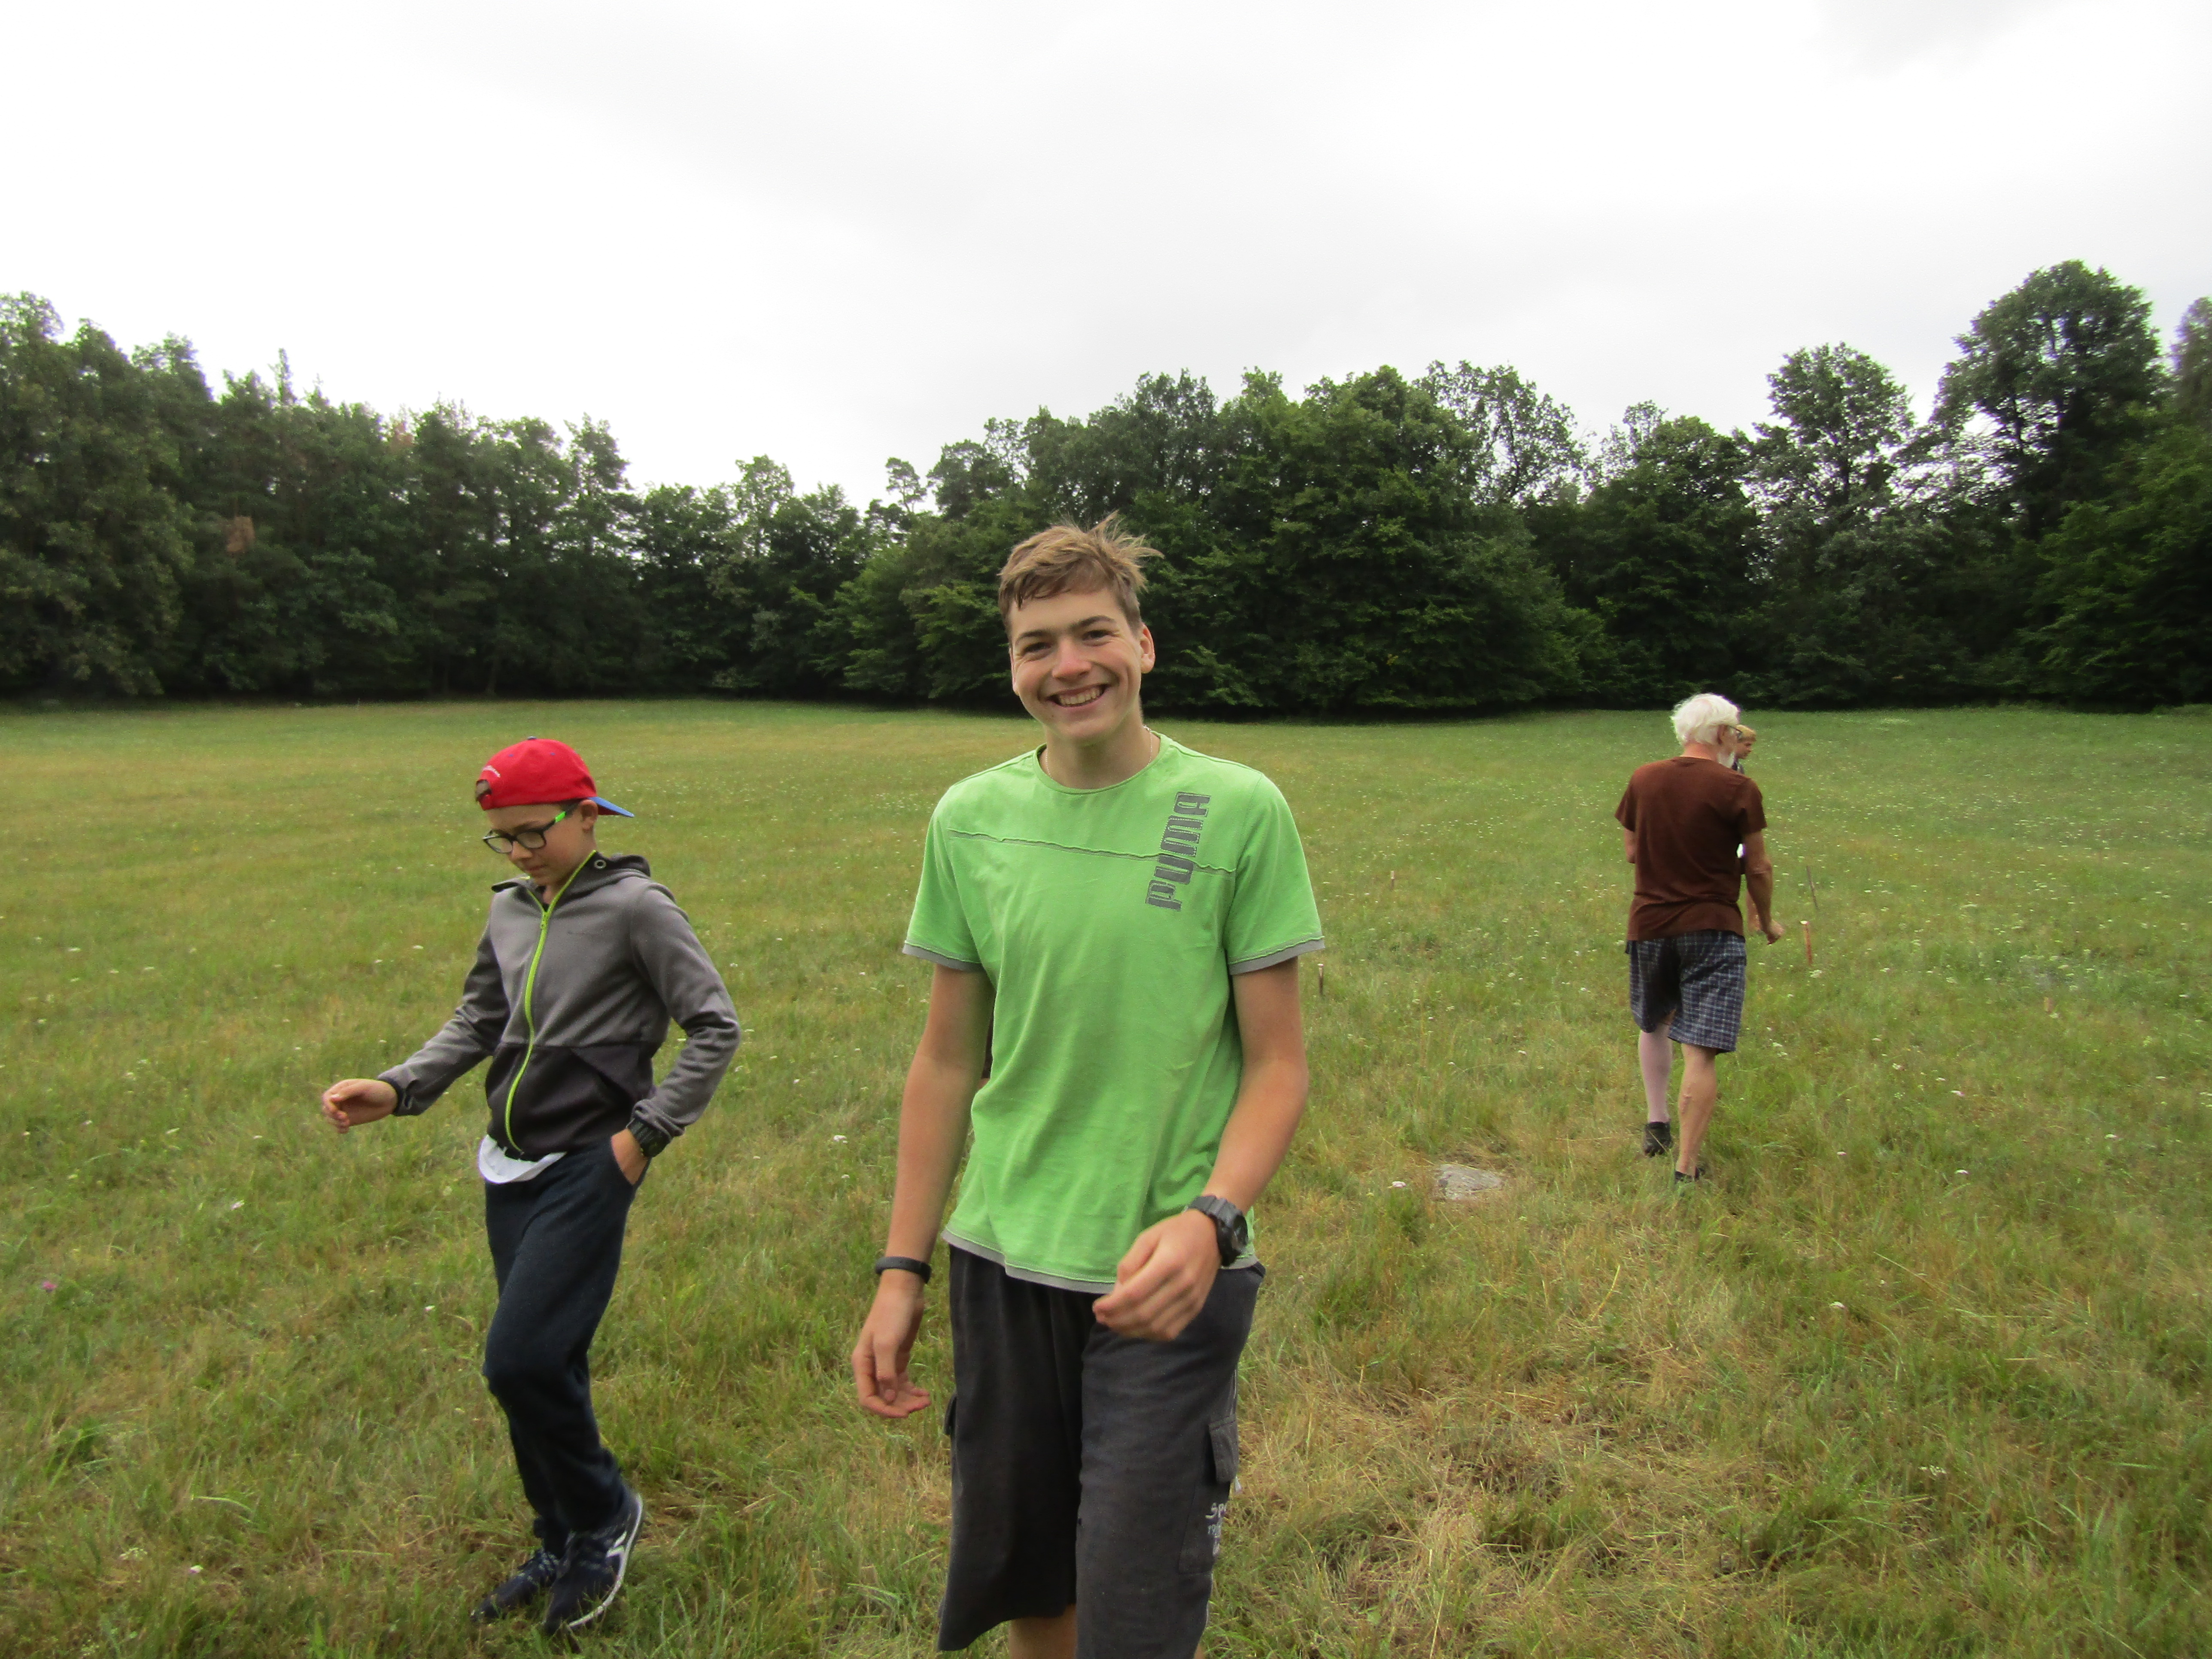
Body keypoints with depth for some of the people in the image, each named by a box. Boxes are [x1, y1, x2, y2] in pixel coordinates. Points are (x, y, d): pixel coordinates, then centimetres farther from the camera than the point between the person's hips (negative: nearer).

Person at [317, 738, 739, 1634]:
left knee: (522, 1360, -12)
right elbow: (475, 1023, 15)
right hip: (510, 1168, 7)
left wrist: (646, 1132, -12)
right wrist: (398, 1089, -2)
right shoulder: (510, 911, 9)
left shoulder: (636, 907, -10)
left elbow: (715, 1029, -10)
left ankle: (604, 1511, 15)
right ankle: (566, 1545, 33)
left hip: (586, 1167, -6)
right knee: (542, 1365, 14)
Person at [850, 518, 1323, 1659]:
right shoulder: (968, 818, 0)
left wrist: (1210, 1219, -24)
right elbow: (947, 1060, 6)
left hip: (1168, 1275, -3)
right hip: (1002, 1265, 4)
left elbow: (1278, 1063, -7)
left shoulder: (1238, 810, -10)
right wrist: (901, 1268, 5)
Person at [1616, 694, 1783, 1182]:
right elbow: (1758, 869, -2)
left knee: (1654, 1025, 27)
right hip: (1712, 927, -4)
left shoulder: (1643, 780, 2)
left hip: (1649, 923, 4)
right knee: (1700, 1050, -4)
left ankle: (1656, 1128, 34)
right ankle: (1686, 1168, -3)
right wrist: (1767, 921, 14)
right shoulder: (1737, 789, -8)